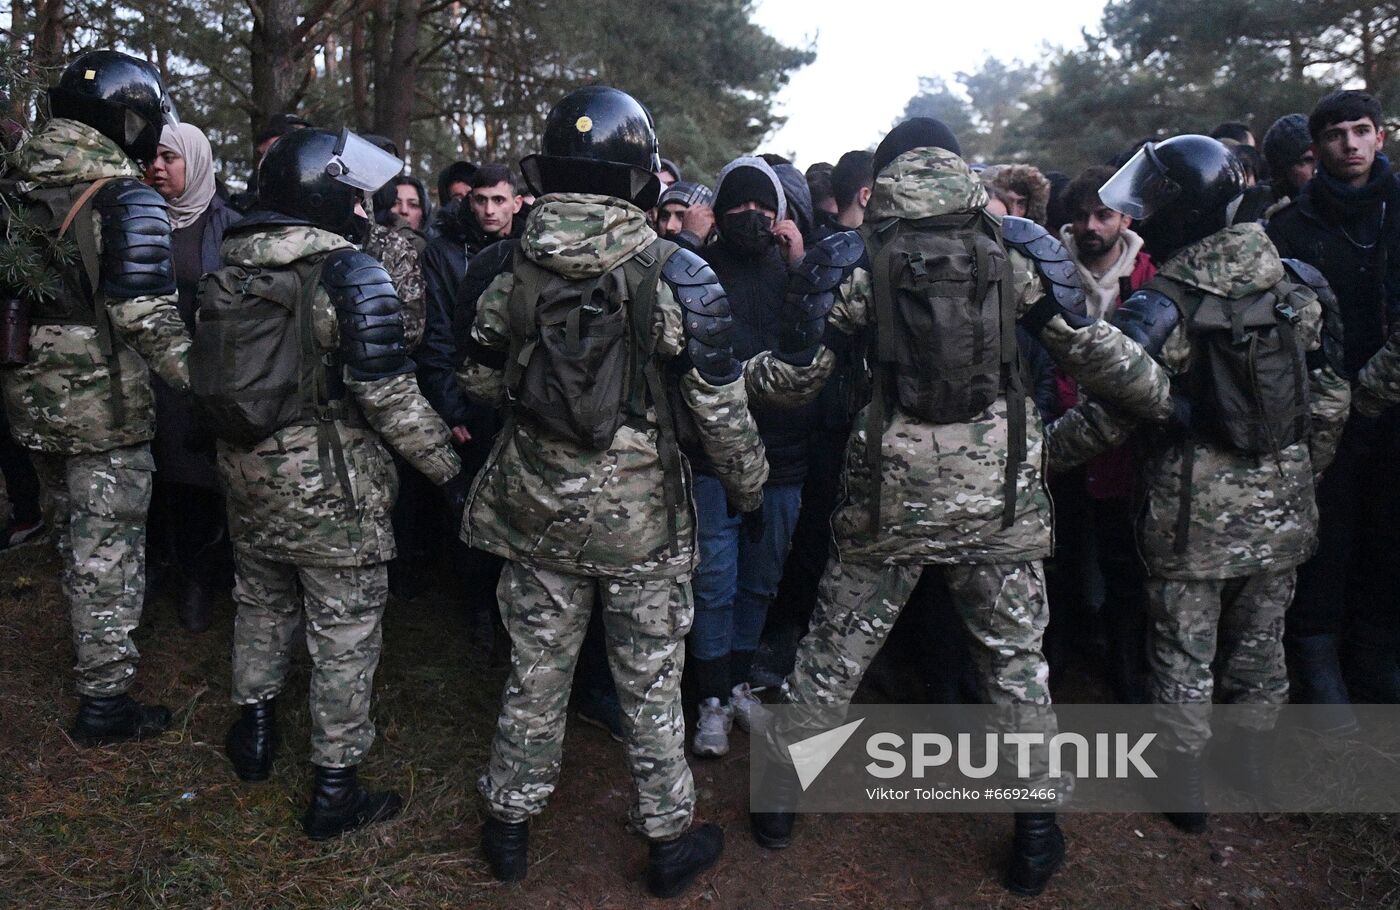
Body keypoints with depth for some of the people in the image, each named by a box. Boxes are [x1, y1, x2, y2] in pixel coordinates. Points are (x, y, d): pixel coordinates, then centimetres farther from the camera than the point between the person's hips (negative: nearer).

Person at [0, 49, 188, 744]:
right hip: (103, 408, -7)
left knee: (75, 539, 24)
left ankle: (95, 648, 43)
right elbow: (149, 319, -23)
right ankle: (105, 702, 12)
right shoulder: (125, 199, -16)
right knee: (109, 553, 3)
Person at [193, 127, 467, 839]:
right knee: (344, 631, 5)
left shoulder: (228, 268, 5)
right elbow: (388, 393, -20)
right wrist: (447, 465, -12)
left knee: (262, 602, 26)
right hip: (330, 483, -7)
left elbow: (208, 372, 11)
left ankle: (253, 727, 44)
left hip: (247, 472, 7)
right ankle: (335, 790, 15)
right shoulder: (346, 271, -17)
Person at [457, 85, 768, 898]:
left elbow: (480, 380, 7)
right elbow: (720, 405, -12)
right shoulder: (676, 275, -14)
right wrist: (751, 482, 4)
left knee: (537, 673, 18)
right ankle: (670, 839, 30)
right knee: (650, 685, 13)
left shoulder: (515, 270, -3)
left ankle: (511, 822, 35)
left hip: (538, 510, 3)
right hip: (641, 518, -3)